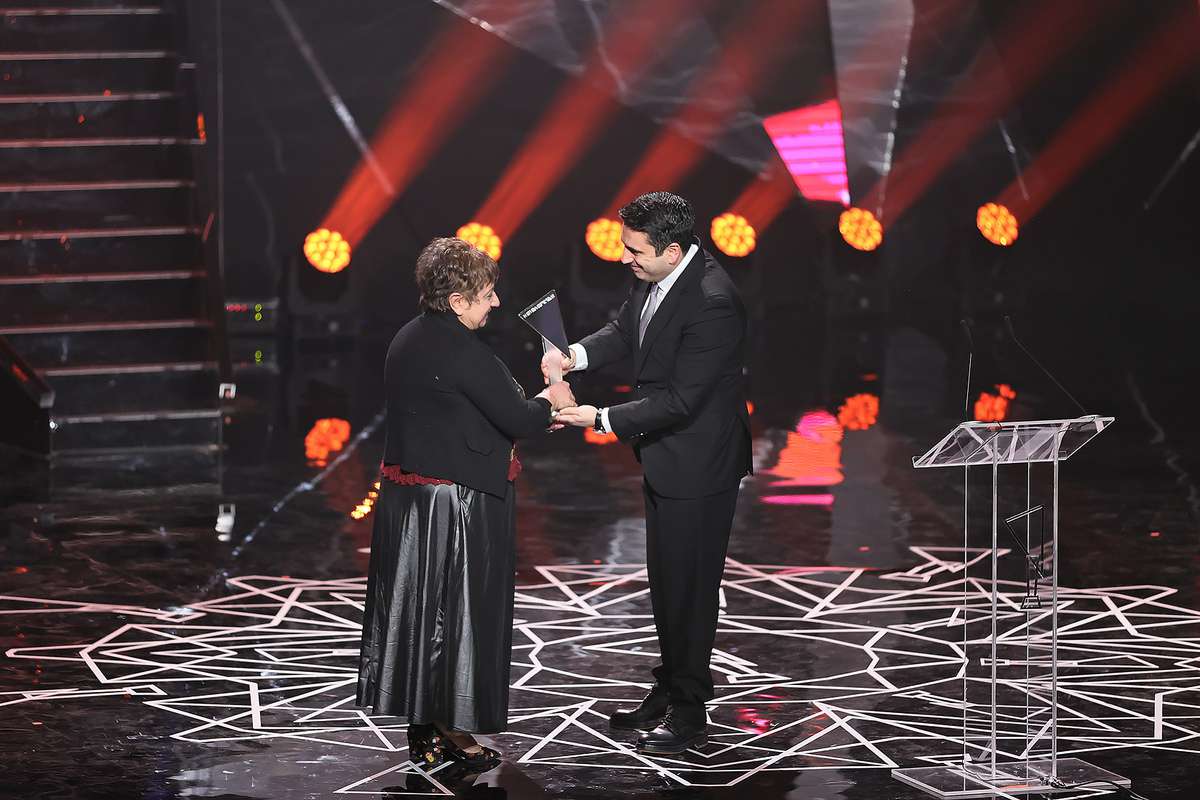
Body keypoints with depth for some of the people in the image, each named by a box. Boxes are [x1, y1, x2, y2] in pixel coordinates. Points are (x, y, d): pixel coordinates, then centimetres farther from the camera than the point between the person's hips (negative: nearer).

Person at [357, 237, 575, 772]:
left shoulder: (408, 341, 8)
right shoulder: (463, 352, -21)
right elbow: (516, 417, -18)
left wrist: (531, 414, 10)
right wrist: (549, 401, 3)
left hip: (405, 500, 9)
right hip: (459, 506, -9)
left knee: (417, 607, 14)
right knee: (459, 611, 3)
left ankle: (421, 731, 22)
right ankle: (453, 733, 11)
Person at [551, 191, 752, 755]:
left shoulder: (712, 304, -30)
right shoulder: (657, 276, -3)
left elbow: (680, 400, -28)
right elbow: (624, 330, 11)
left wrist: (601, 420, -23)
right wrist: (574, 356, -8)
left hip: (697, 464, -9)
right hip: (664, 457, 9)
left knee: (689, 584, 3)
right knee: (665, 581, 20)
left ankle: (688, 710, 16)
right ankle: (669, 690, 34)